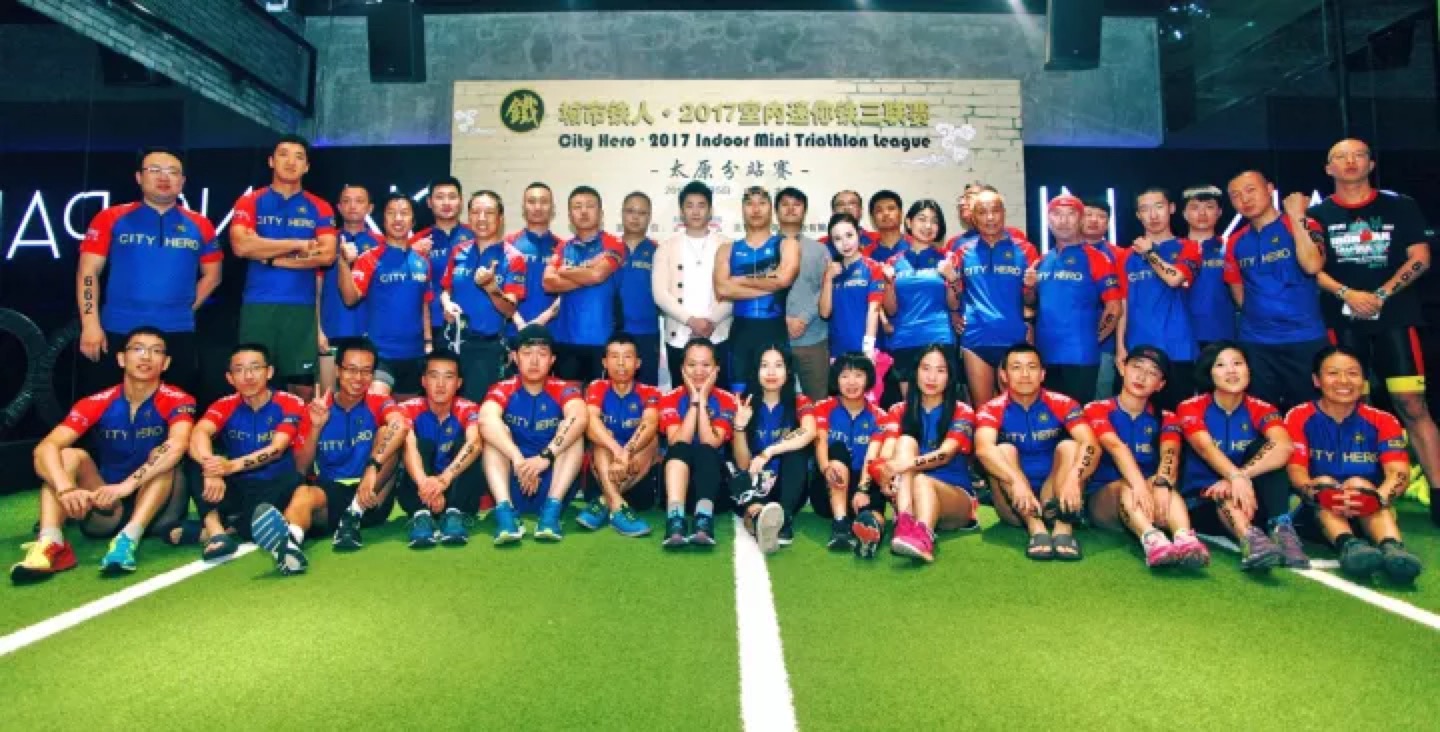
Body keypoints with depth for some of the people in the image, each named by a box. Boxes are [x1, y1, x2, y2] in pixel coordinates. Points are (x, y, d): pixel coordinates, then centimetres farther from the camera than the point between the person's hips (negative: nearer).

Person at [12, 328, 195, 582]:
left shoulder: (177, 401, -11)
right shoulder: (97, 404, -4)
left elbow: (176, 446, -31)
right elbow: (45, 448, -17)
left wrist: (126, 485, -42)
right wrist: (66, 489, -36)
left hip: (158, 508, -2)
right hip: (106, 509, 2)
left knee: (163, 458, -28)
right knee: (70, 455, -18)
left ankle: (128, 540, -44)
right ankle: (50, 544, -37)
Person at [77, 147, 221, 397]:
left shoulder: (200, 226, 8)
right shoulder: (111, 219, 4)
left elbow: (212, 275, 16)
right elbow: (88, 271, 1)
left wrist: (185, 309, 6)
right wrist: (90, 324, -7)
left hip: (178, 333, 1)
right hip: (117, 332, -1)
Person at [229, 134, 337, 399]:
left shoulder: (319, 208, 10)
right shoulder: (250, 202, 9)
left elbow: (327, 255, -4)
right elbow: (240, 246, -7)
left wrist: (269, 256, -6)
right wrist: (299, 244, -6)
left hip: (302, 306, 0)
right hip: (258, 304, 0)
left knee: (303, 385, 0)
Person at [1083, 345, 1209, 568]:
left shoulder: (1166, 418, 9)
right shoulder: (1097, 409, 1)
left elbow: (1170, 454, -15)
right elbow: (1116, 447, -20)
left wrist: (1161, 485, -38)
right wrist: (1139, 486, -39)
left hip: (1149, 497, 2)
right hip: (1103, 497, -2)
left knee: (1159, 483, -30)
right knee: (1127, 487, -34)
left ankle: (1186, 540, -58)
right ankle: (1152, 540, -62)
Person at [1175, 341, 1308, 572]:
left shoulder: (1261, 409, 0)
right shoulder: (1191, 408, -5)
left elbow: (1283, 448, -22)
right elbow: (1206, 448, -25)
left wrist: (1241, 477, -37)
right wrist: (1236, 477, -45)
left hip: (1250, 499, 3)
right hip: (1203, 501, -2)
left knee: (1271, 448, -20)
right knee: (1224, 495, -36)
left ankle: (1281, 528, -36)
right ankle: (1250, 538, -65)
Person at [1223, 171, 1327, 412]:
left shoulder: (1302, 227, -1)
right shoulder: (1235, 242, 8)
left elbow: (1312, 265, -19)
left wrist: (1296, 216, -12)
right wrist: (1257, 313, 7)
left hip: (1305, 338, -3)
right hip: (1255, 341, 3)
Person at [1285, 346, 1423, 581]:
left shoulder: (1382, 421, 2)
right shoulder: (1300, 417, -1)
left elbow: (1399, 472, -13)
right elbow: (1296, 469, -12)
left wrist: (1378, 497, -37)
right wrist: (1319, 493, -36)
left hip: (1368, 515, 1)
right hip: (1318, 513, 0)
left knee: (1359, 483, -28)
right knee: (1324, 482, -28)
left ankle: (1392, 548, -50)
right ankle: (1348, 545, -51)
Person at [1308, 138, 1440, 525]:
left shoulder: (1400, 207, 11)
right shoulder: (1318, 214, 10)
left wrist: (1381, 294, -10)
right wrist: (1347, 294, -13)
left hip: (1394, 316, 0)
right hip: (1343, 320, 0)